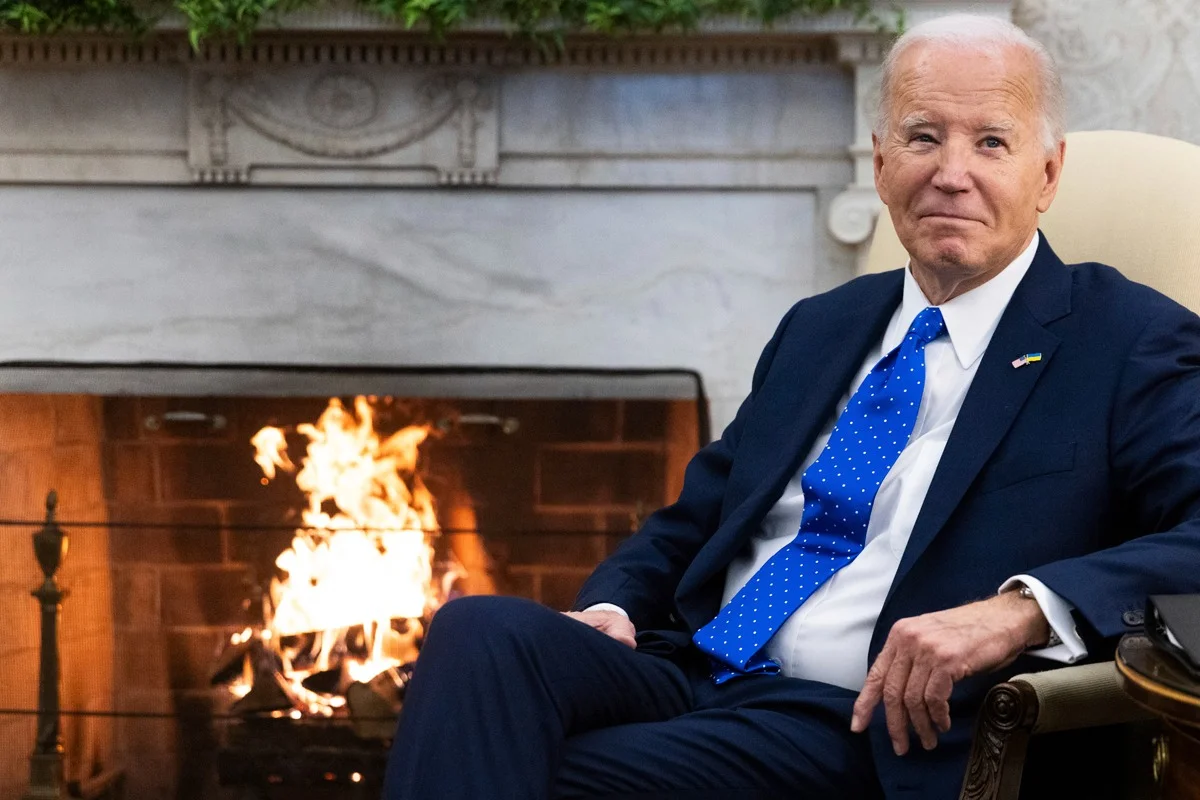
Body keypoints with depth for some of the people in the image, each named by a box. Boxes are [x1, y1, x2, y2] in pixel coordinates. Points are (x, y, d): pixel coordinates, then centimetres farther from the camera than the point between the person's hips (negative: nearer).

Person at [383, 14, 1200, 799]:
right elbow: (691, 521, 25)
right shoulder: (819, 327, 22)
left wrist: (1023, 610, -28)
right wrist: (610, 608, 2)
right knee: (484, 631, -25)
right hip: (691, 674, 6)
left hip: (866, 725, -6)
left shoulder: (1130, 342, 2)